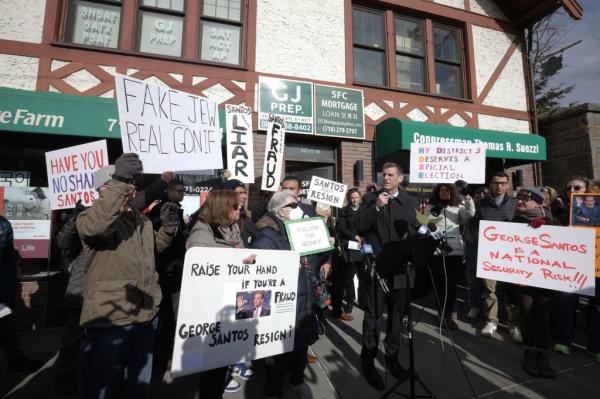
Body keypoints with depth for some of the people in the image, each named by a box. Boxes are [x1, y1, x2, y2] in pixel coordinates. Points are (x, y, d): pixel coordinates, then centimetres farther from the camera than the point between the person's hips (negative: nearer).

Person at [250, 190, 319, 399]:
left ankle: (297, 379, 51)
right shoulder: (267, 236, -16)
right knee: (280, 350, 10)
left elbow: (312, 263, 16)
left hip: (304, 301, 7)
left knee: (302, 344, 24)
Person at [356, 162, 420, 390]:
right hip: (375, 266, -3)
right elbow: (359, 227, -10)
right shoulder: (370, 198, 1)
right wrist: (376, 207, -19)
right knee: (373, 316, 5)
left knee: (397, 315, 17)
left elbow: (416, 232, 10)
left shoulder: (410, 202, 8)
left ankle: (392, 357, 36)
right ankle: (368, 362, 22)